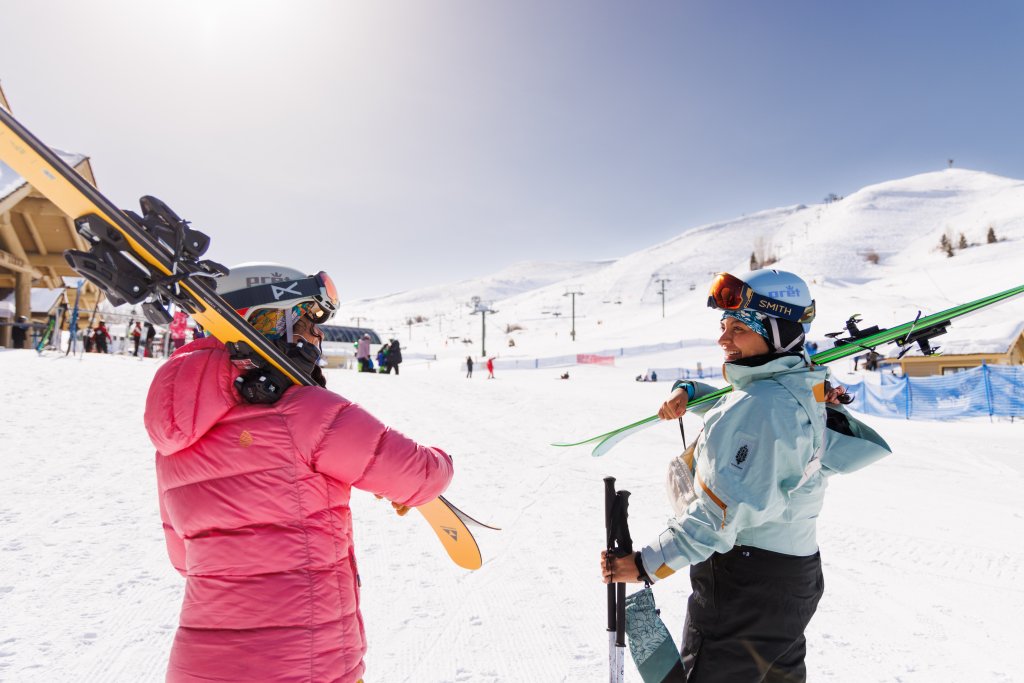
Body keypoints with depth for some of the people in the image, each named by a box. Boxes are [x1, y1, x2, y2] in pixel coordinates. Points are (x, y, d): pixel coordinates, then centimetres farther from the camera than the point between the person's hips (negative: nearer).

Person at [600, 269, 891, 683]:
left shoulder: (762, 405, -26)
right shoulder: (801, 390, 1)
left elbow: (724, 512, -29)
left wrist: (647, 564, -24)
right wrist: (689, 392, 7)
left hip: (744, 584, -9)